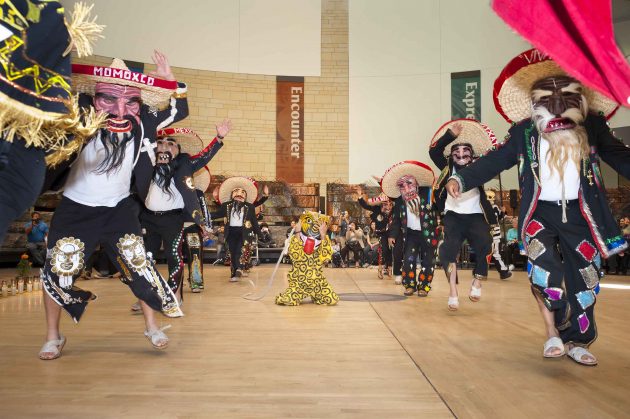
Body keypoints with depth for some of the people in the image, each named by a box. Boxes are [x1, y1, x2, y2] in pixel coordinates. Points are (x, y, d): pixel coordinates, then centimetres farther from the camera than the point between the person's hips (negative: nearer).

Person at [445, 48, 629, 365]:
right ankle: (553, 333, -2)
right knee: (544, 270, -22)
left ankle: (577, 342, 24)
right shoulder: (524, 132, 2)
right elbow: (495, 161, -1)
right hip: (540, 212, -2)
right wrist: (462, 179, -13)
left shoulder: (592, 127, 5)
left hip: (580, 213, 2)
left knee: (584, 279, 7)